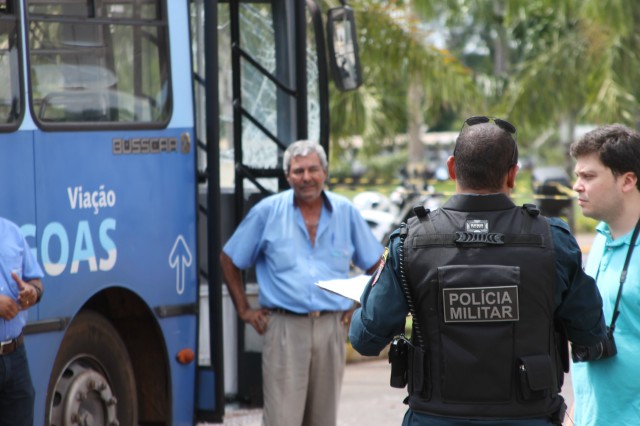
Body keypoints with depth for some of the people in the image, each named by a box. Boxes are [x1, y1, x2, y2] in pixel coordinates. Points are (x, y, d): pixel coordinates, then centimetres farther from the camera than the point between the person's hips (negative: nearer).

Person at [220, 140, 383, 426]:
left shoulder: (345, 212, 9)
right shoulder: (268, 212, 4)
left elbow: (375, 265, 19)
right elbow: (229, 260, 11)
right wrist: (244, 311, 6)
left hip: (331, 327, 3)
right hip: (284, 326, -3)